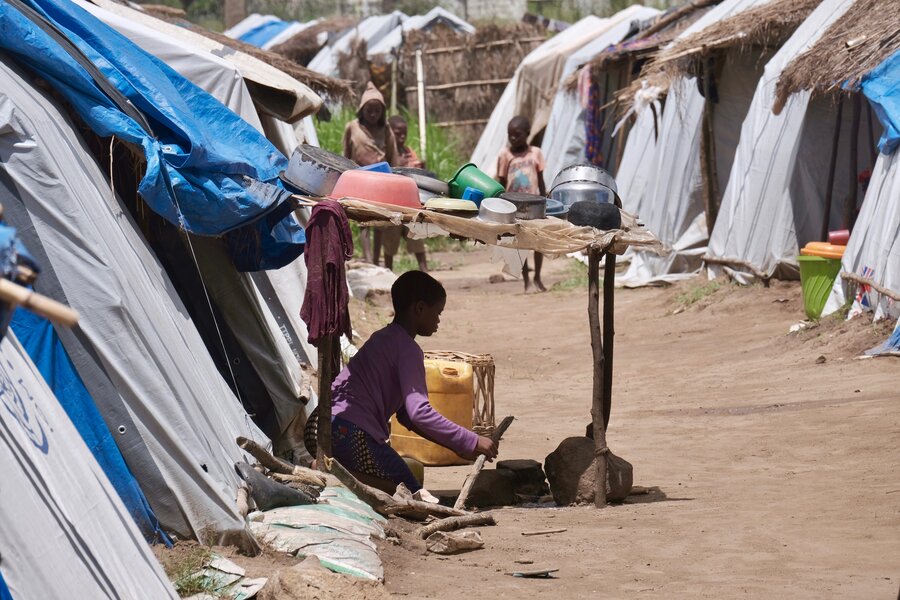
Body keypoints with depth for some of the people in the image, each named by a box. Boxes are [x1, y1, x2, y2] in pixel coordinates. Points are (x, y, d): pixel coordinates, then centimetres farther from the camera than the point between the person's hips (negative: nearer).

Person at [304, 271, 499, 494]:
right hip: (350, 432, -9)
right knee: (409, 494, -2)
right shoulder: (407, 349, -5)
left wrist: (459, 444, 20)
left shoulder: (383, 338, 24)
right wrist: (471, 442, -11)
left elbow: (405, 414, 25)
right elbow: (418, 412, -16)